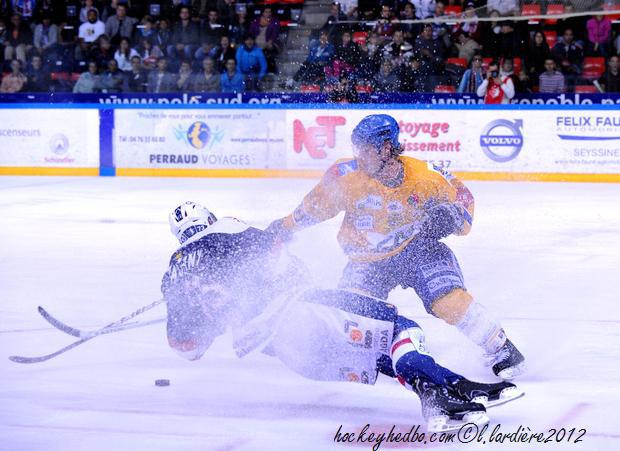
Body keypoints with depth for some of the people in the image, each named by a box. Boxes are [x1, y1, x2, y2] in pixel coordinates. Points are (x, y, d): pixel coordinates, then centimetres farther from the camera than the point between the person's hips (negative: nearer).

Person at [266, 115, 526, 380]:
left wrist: (452, 216, -23)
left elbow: (460, 195, -3)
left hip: (417, 247, -2)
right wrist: (285, 227, 4)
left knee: (451, 301, -20)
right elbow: (317, 204, 0)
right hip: (367, 258, 2)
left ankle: (501, 348, -2)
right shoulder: (347, 174, -17)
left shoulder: (424, 176, -19)